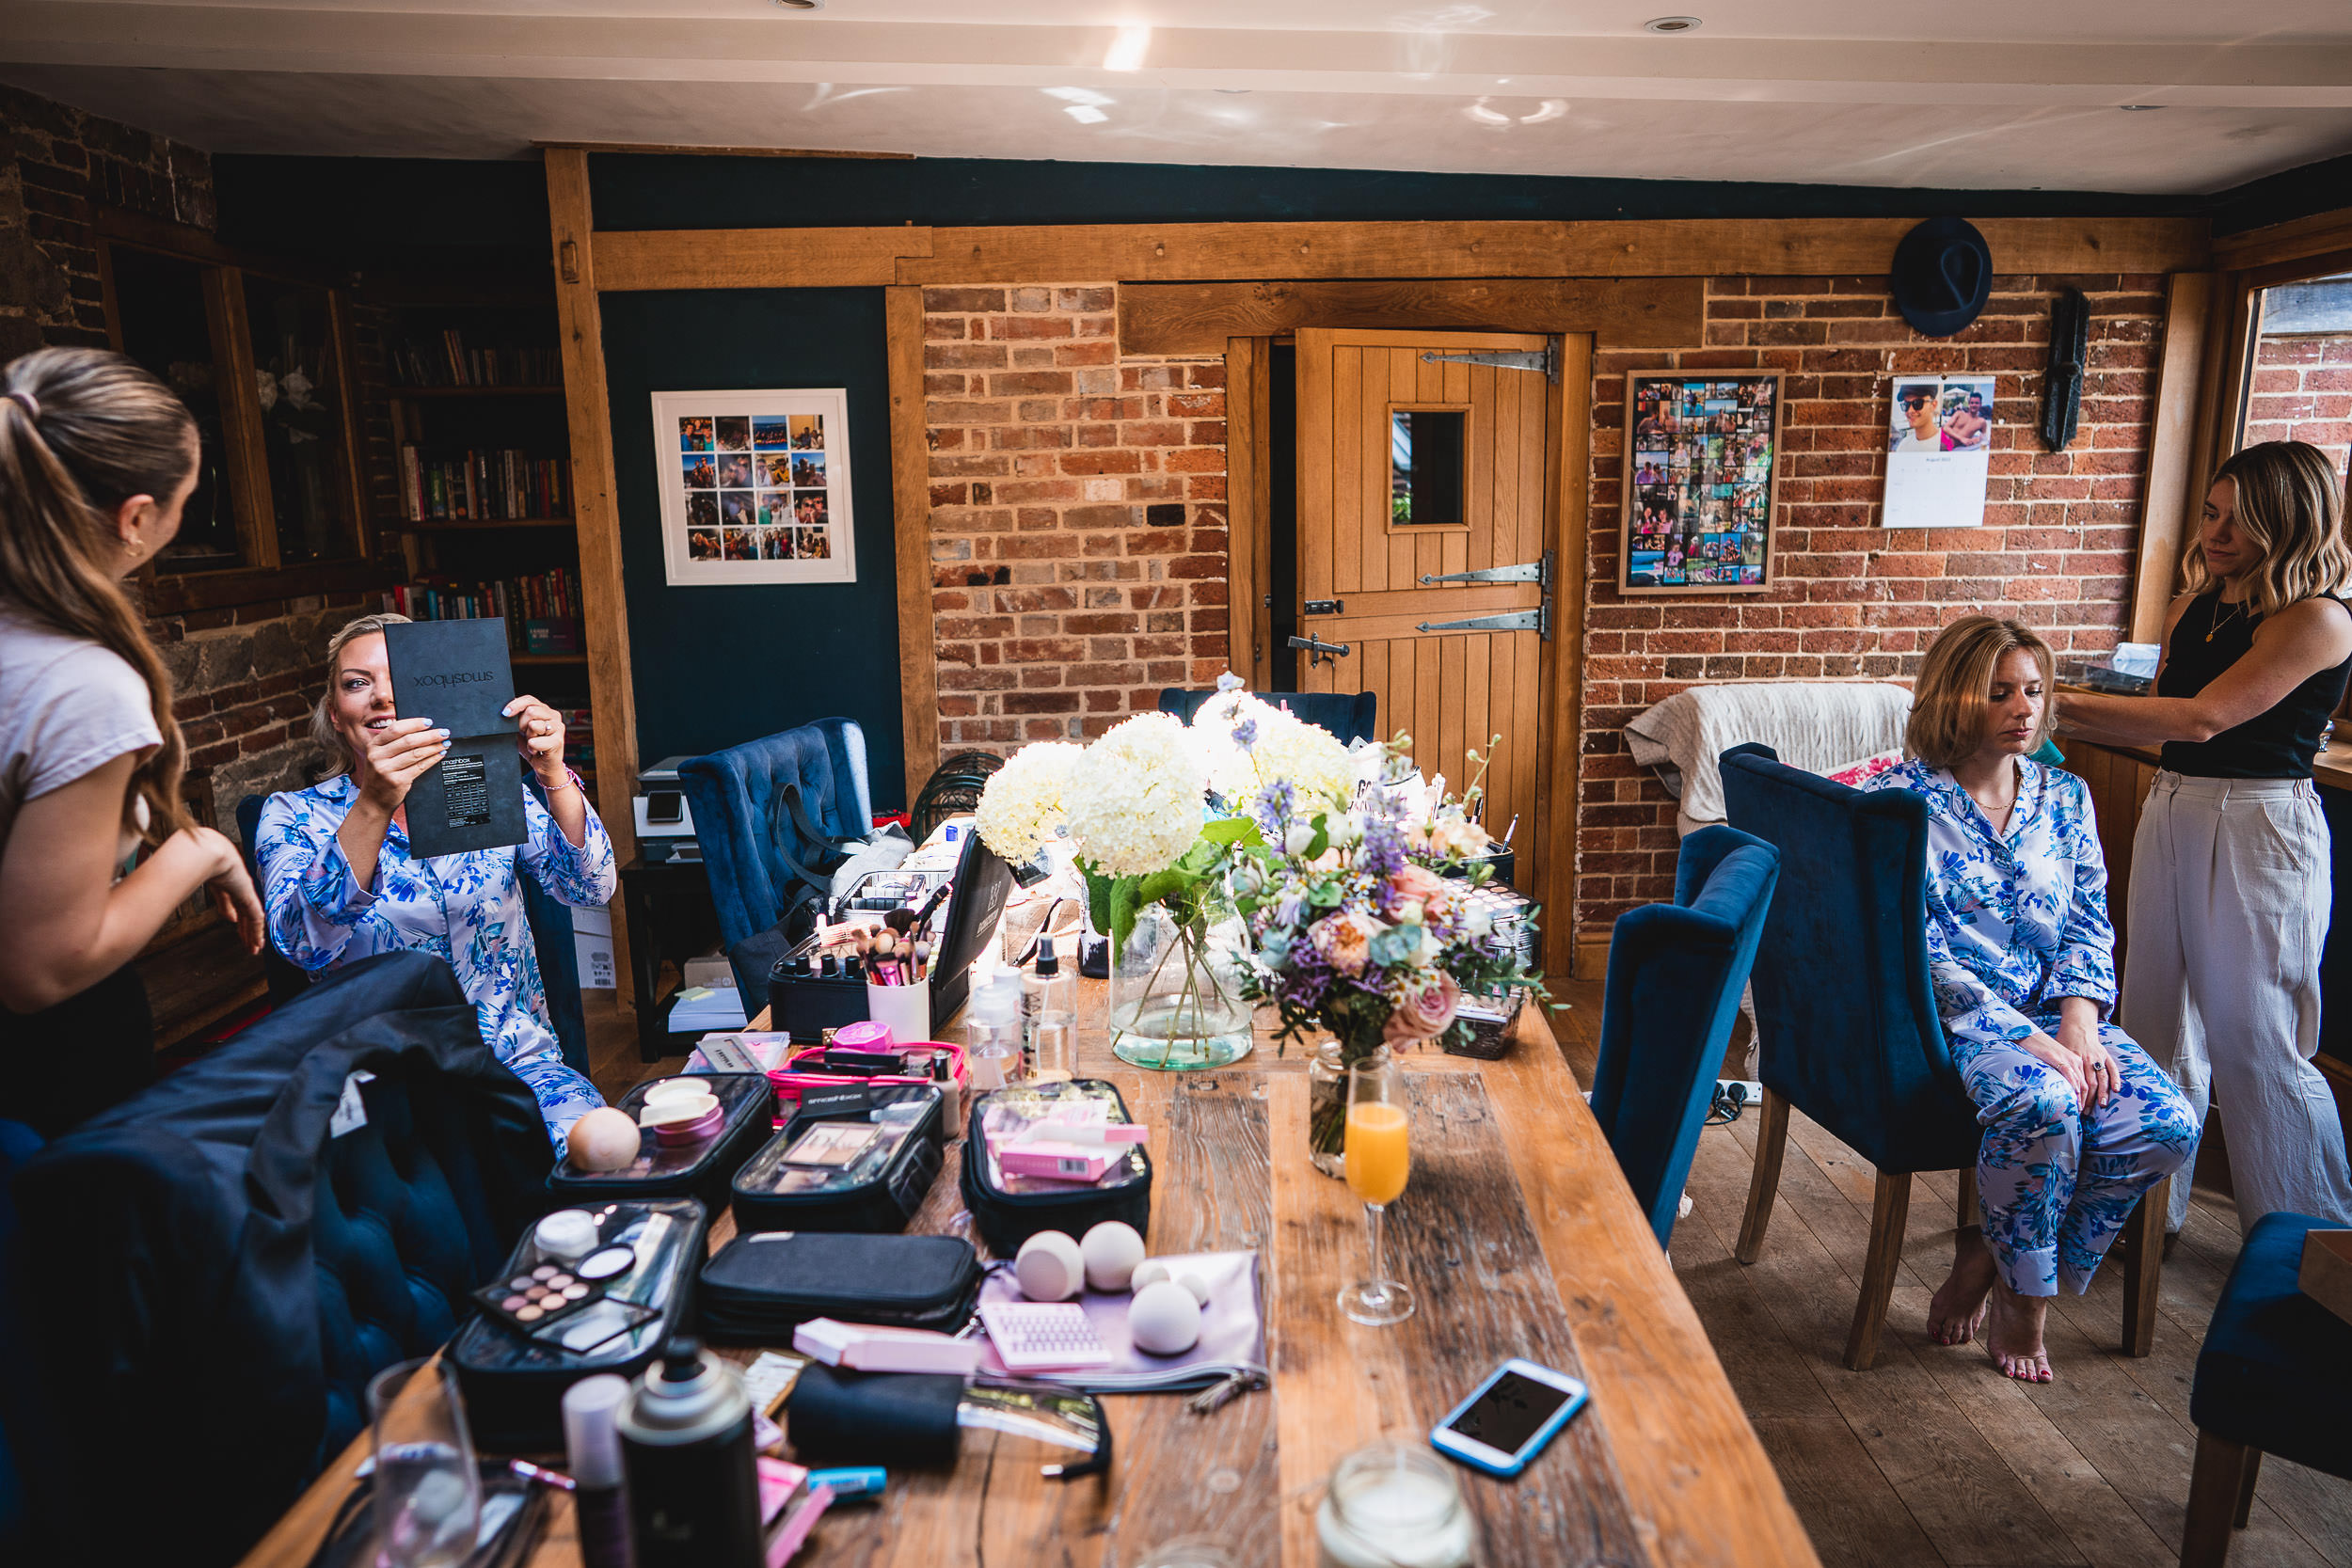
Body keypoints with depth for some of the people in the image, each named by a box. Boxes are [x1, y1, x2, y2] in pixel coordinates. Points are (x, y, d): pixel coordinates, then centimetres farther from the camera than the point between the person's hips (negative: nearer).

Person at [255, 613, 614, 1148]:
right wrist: (374, 807, -32)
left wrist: (553, 776, -26)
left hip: (522, 1064, 2)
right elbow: (304, 943, -18)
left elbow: (591, 889, -9)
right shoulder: (293, 815, 2)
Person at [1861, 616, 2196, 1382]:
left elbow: (2090, 924, 9)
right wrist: (2024, 1036, -20)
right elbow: (1915, 948, -13)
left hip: (2056, 1010, 6)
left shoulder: (2063, 794, 12)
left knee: (2168, 1127, -19)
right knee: (2042, 1103, -34)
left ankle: (1988, 1256, 0)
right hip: (1946, 1017, -5)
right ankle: (2023, 1299, -7)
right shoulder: (1901, 798, -7)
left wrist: (2078, 1020, -10)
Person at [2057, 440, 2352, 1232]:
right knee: (2157, 1023, 13)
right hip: (2170, 812, 7)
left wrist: (2062, 704, -24)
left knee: (2256, 1047, 1)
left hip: (2260, 831, -7)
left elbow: (2203, 718, -22)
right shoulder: (2194, 607, 9)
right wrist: (2045, 711, -2)